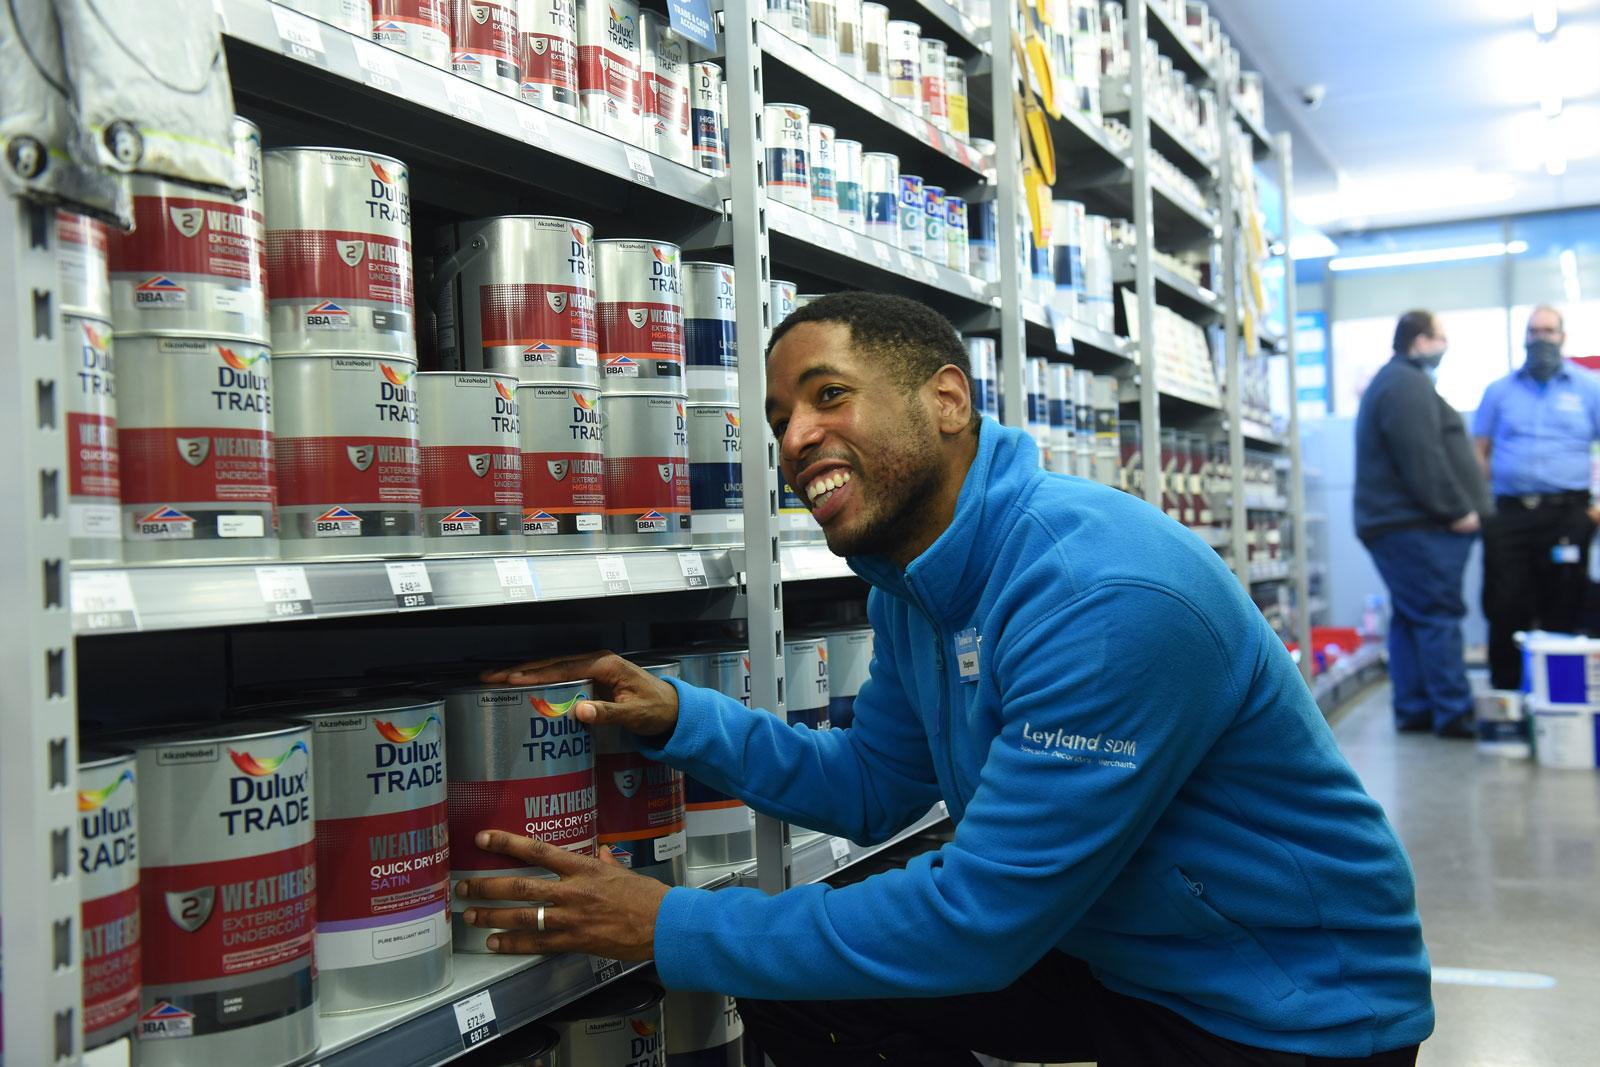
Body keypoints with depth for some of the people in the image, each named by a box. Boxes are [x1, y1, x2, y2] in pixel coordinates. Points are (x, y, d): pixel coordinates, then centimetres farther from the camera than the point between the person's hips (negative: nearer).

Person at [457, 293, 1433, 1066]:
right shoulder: (909, 581, -2)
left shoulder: (1106, 597, -31)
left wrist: (672, 929, -23)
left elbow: (979, 919, -29)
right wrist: (675, 717, -5)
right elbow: (874, 789, 9)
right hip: (1110, 958, 8)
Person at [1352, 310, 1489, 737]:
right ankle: (1453, 713, -7)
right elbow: (1423, 459, -22)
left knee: (1411, 618, 10)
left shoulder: (1392, 382, 22)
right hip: (1418, 526, -11)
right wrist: (1458, 510, -16)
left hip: (1399, 525, 11)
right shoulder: (1407, 385, -13)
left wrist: (1457, 509, 21)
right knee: (1439, 617, -9)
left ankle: (1414, 710, 12)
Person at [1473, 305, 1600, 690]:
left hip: (1567, 514, -1)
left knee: (1564, 611, 3)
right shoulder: (1500, 391, 13)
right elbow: (1480, 452, 13)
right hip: (1509, 514, 1)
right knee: (1505, 608, 1)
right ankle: (1505, 693, 9)